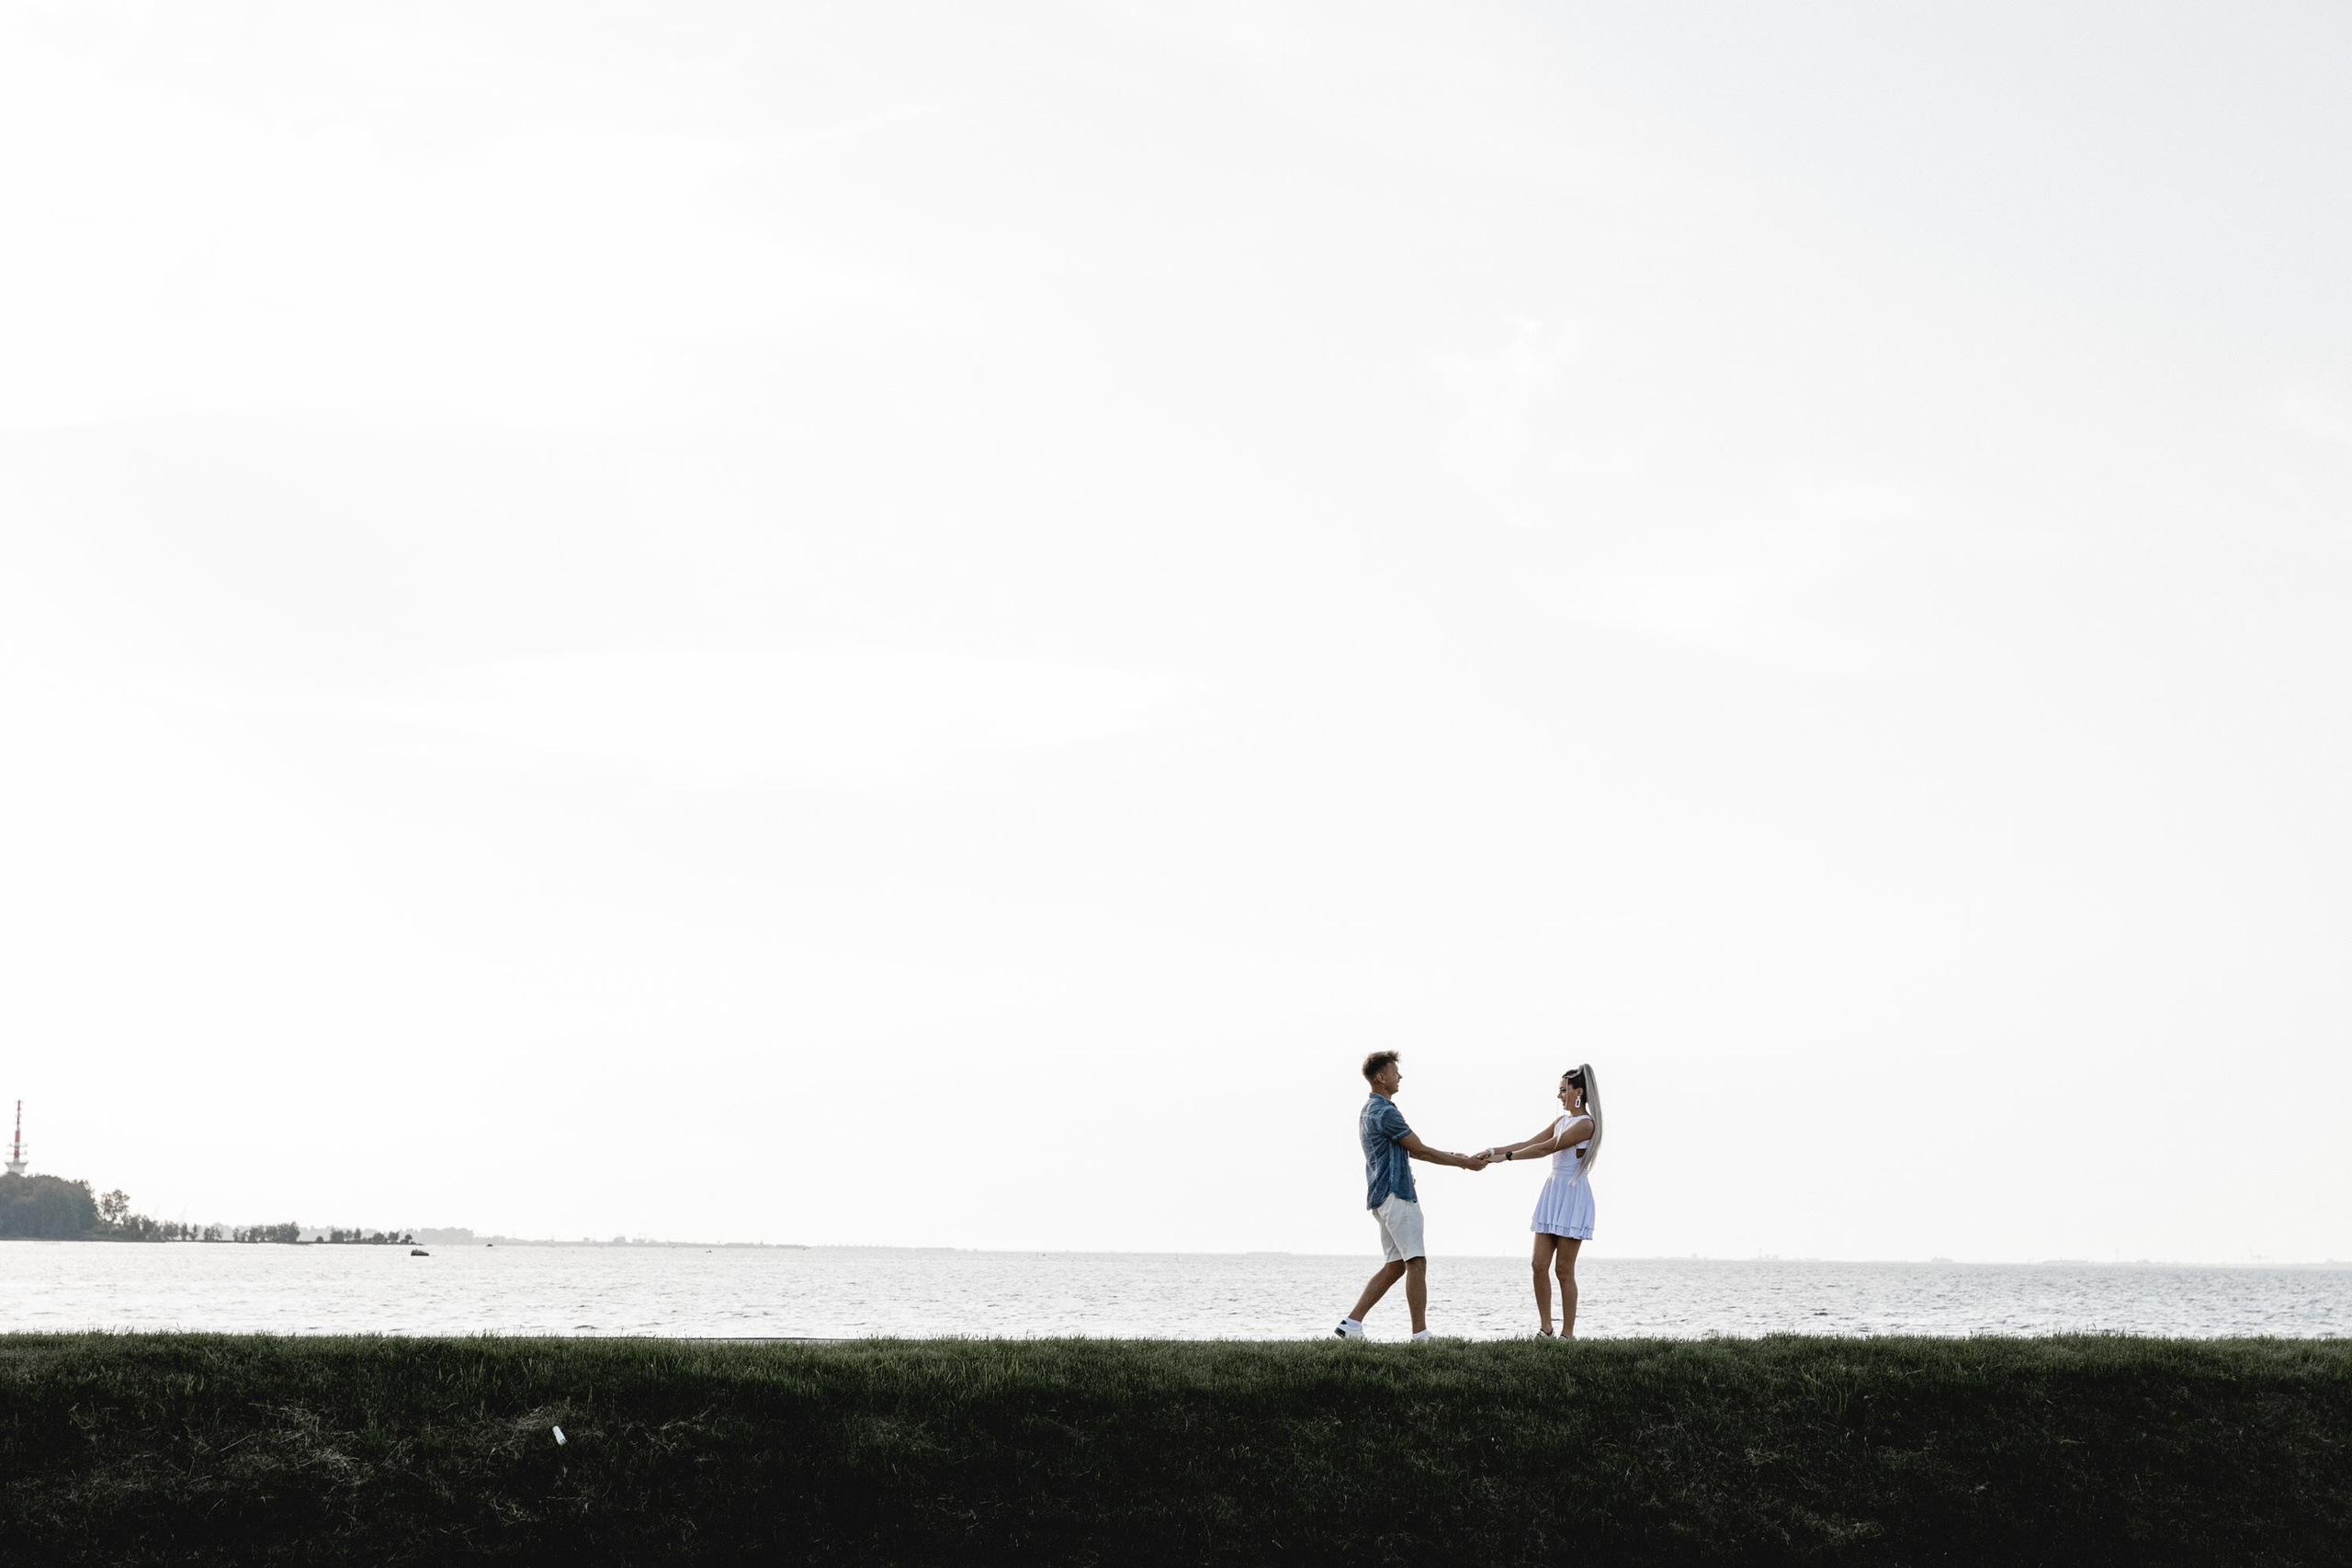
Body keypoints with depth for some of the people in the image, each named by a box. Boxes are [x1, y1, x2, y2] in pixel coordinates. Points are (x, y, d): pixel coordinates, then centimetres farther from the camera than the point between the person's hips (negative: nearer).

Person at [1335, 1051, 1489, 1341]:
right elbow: (1421, 1150, -11)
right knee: (1416, 1263, -9)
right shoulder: (1385, 1112, -14)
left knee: (1395, 1266, 11)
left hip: (1384, 1197, 10)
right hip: (1395, 1194, -10)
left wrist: (1454, 1156, 18)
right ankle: (1420, 1335, -11)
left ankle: (1352, 1323, 6)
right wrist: (1464, 1163, -3)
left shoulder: (1371, 1111, 19)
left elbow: (1411, 1150, 22)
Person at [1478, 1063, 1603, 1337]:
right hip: (1552, 1193, 8)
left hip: (1573, 1196, -8)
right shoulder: (1562, 1121, 16)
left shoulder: (1585, 1124, -12)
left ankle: (1568, 1333, 0)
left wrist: (1506, 1156, -18)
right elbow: (1529, 1143, 14)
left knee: (1564, 1270, -5)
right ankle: (1545, 1328, 6)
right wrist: (1493, 1150, 3)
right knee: (1540, 1264, 0)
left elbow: (1546, 1148, -17)